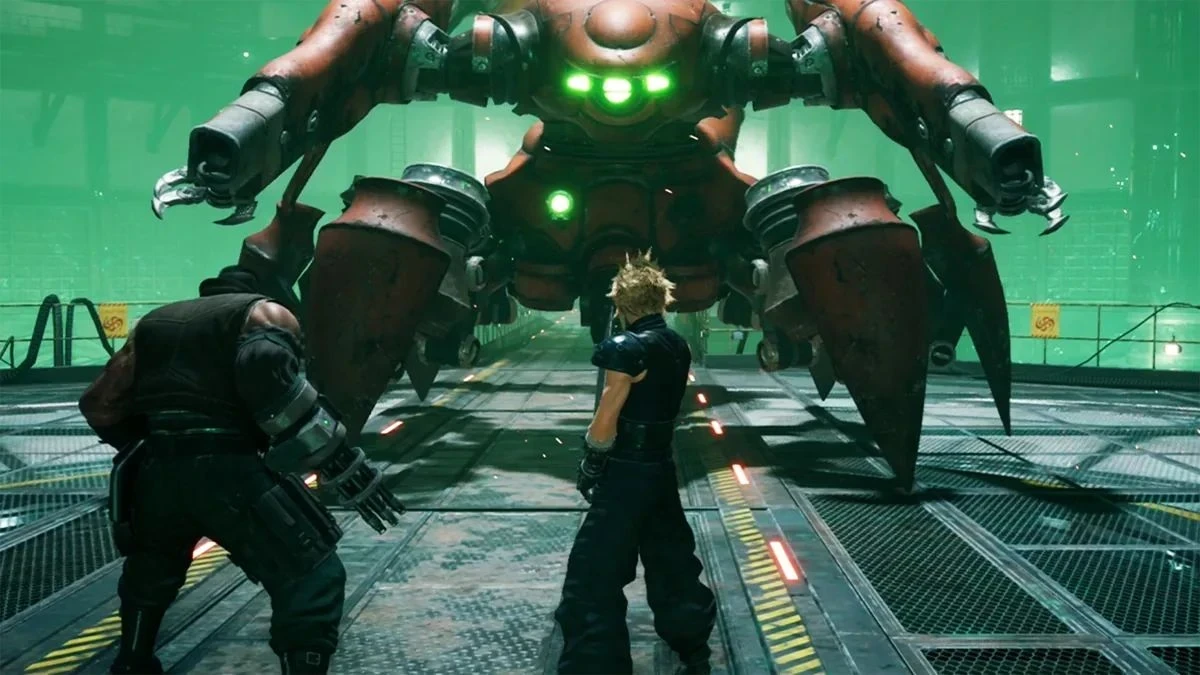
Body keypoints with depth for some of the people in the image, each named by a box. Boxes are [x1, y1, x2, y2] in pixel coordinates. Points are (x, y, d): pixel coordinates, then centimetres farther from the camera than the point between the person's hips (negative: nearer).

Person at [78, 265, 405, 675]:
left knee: (150, 573, 33)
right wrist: (336, 457, -18)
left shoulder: (154, 323, 26)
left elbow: (100, 406, 20)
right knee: (313, 579, 2)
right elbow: (265, 366, -16)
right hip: (228, 471, -6)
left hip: (154, 471, 6)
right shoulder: (264, 311, 9)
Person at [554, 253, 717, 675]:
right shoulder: (678, 346, 4)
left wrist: (588, 465, -4)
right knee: (671, 560, 22)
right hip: (661, 467, 8)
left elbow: (605, 422, -16)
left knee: (595, 576, 0)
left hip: (626, 474, -8)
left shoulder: (626, 349, -18)